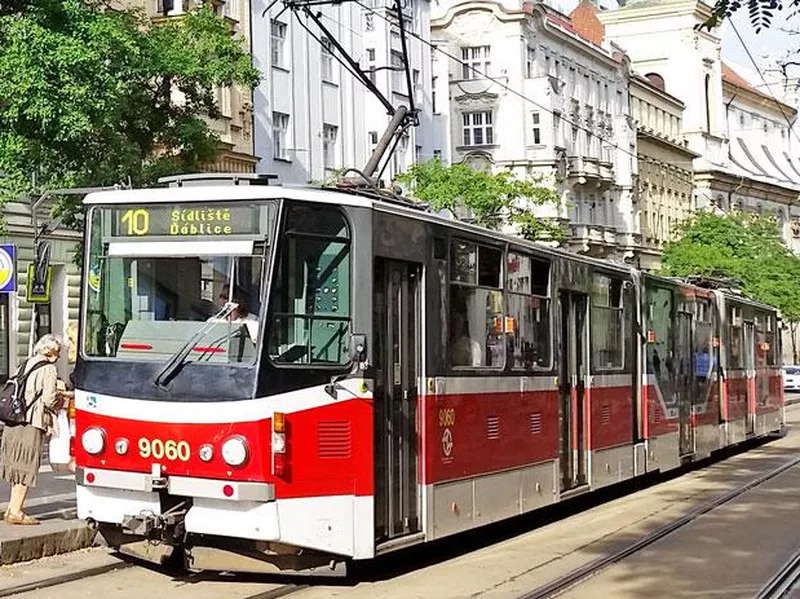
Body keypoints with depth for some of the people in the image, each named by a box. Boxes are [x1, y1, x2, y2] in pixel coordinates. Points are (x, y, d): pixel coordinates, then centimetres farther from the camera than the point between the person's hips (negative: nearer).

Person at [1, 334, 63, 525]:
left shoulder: (25, 365, 16)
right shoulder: (49, 370, -6)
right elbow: (49, 398, -13)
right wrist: (59, 403, 6)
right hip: (32, 423, -8)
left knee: (19, 465, 15)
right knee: (27, 467, -1)